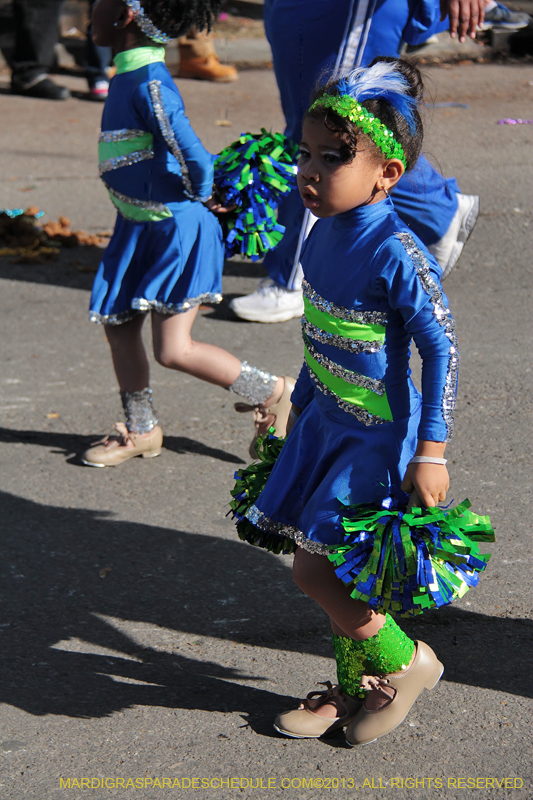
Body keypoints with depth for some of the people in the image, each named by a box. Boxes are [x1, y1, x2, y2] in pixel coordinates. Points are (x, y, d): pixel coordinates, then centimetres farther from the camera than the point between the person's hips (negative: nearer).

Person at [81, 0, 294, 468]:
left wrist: (201, 196, -10)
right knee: (119, 325, 14)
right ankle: (141, 430, 30)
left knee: (173, 350, -7)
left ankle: (275, 393, 10)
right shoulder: (129, 74, 7)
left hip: (177, 228, -10)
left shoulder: (149, 83, -23)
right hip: (140, 226, 10)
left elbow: (191, 153, -27)